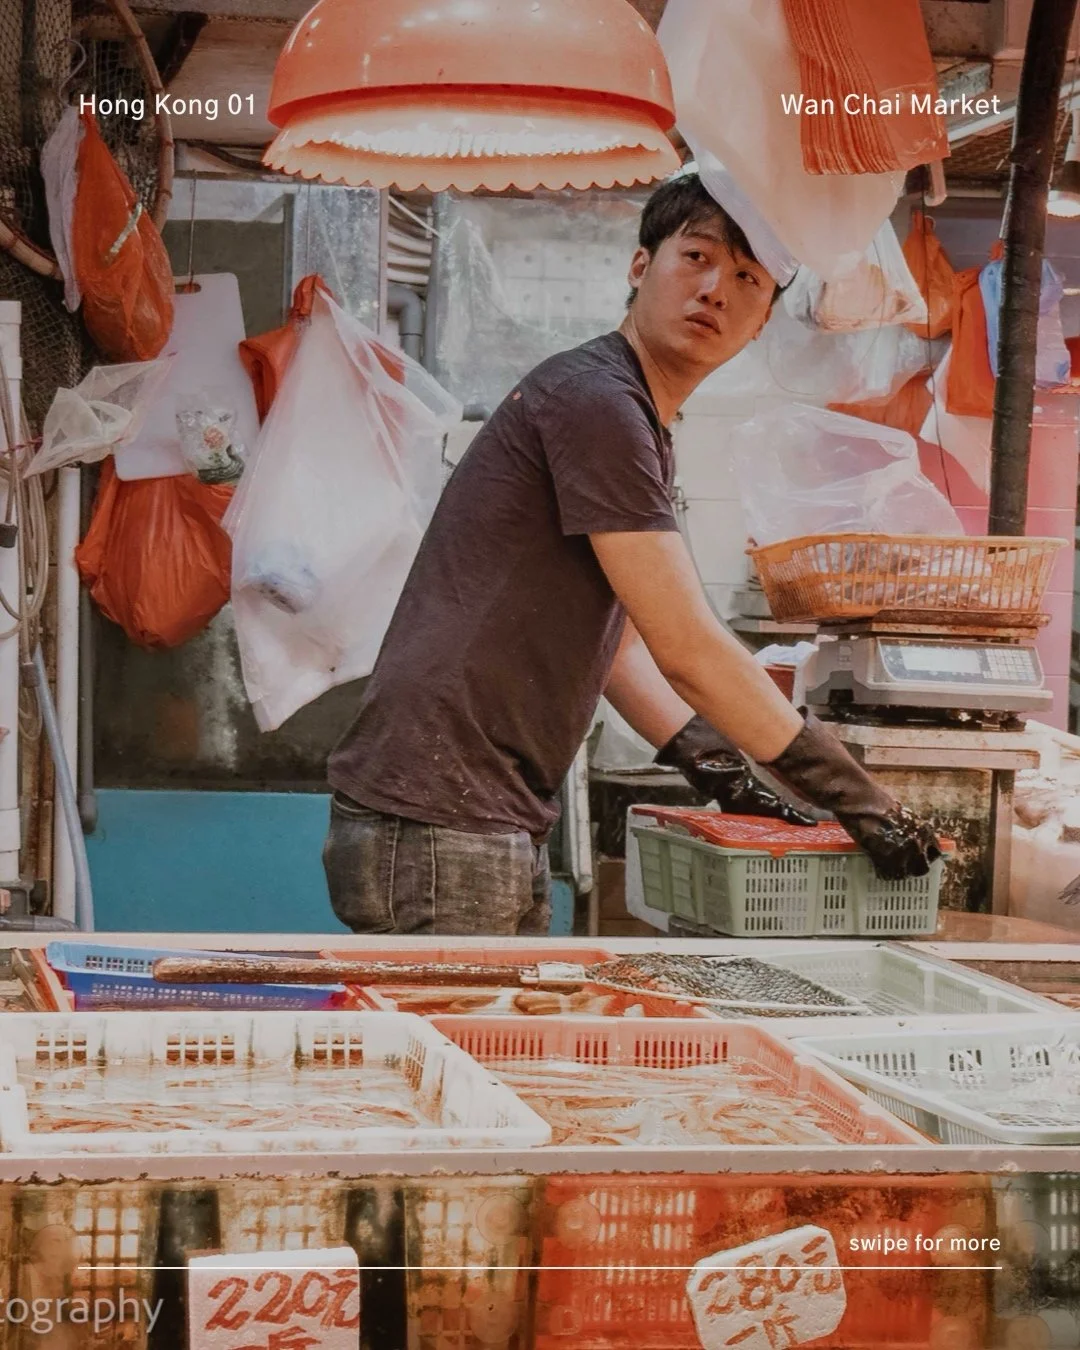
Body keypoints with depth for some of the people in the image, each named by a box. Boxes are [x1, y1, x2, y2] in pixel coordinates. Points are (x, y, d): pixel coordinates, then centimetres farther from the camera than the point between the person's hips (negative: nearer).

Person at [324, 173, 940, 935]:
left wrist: (714, 766, 18)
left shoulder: (640, 428, 20)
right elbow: (687, 648, -15)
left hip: (504, 826, 11)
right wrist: (854, 796, -8)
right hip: (436, 826, -11)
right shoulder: (594, 399, -13)